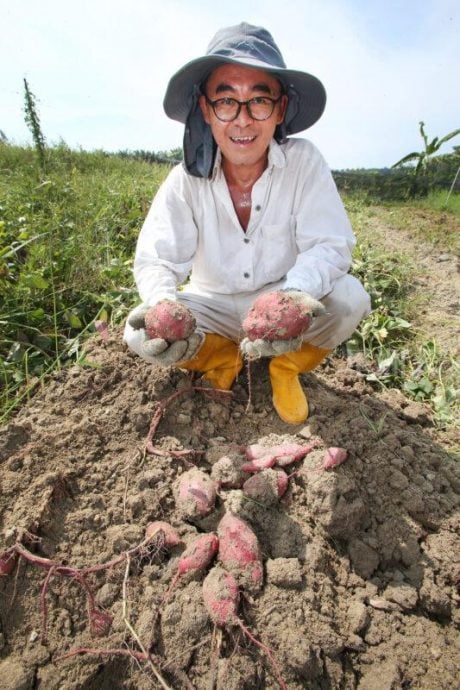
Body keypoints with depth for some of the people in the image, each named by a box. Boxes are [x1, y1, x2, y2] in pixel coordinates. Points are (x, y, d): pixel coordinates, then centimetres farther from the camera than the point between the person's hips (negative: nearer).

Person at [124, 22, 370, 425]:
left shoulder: (304, 162, -15)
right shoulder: (185, 181, -13)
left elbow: (329, 245, -21)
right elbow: (157, 260, -18)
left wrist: (296, 293, -43)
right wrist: (162, 304, -42)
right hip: (213, 308, 1)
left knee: (349, 299, -27)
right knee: (140, 335, -20)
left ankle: (287, 367, 2)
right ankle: (223, 357, 8)